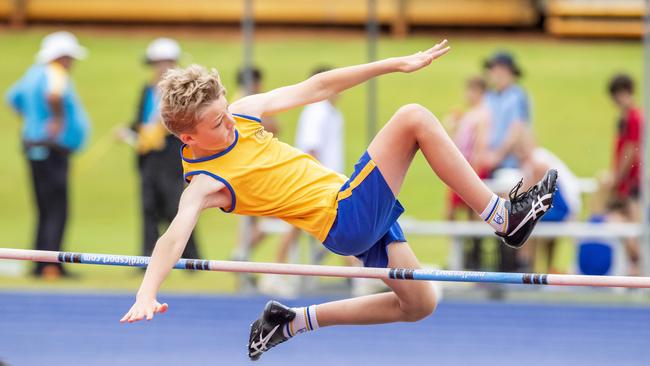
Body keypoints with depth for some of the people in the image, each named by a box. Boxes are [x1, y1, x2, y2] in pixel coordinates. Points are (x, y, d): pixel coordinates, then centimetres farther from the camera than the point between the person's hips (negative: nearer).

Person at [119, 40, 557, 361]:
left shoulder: (242, 113, 2)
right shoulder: (206, 183, -18)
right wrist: (147, 294, -53)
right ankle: (505, 217, -10)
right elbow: (176, 234, -34)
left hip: (363, 215, 9)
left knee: (418, 304, 17)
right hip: (346, 223, -9)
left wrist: (397, 64, 5)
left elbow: (314, 88, 6)